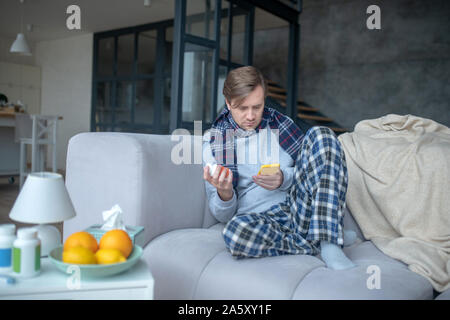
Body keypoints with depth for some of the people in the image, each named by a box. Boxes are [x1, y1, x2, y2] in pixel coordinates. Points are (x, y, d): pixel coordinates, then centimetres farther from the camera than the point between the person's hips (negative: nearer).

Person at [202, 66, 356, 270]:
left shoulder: (280, 124, 12)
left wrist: (285, 179, -10)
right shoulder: (212, 142, 6)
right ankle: (320, 245, -17)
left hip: (299, 207, 3)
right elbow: (223, 215, 4)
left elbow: (314, 170, 12)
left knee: (320, 135, -16)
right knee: (235, 231, -39)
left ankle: (329, 242, -26)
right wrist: (224, 194, -21)